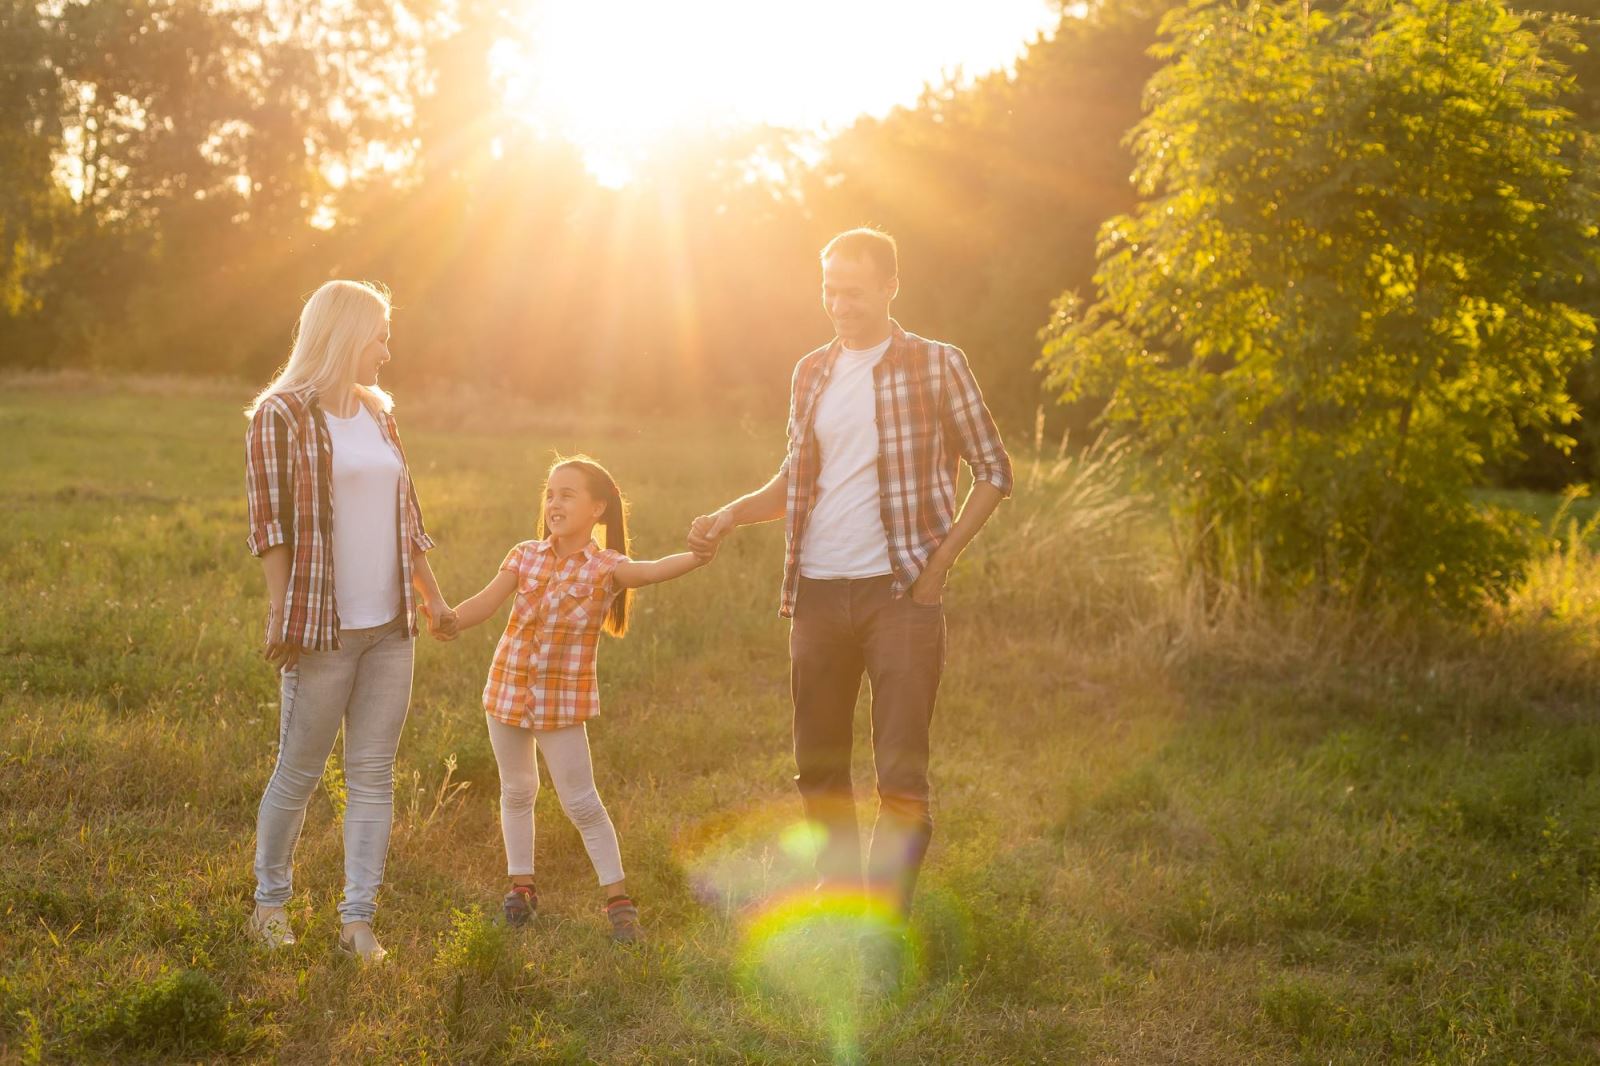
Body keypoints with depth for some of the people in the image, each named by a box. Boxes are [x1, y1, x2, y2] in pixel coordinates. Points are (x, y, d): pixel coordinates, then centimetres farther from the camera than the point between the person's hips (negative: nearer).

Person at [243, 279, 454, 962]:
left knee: (374, 775, 4)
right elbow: (268, 522, -9)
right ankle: (269, 902, 22)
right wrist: (281, 615, -14)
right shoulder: (281, 417, -6)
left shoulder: (377, 414, 14)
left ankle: (357, 919, 9)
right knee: (299, 771, 4)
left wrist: (432, 597, 19)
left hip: (390, 628, 6)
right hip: (322, 630, -6)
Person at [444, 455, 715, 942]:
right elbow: (486, 602, -4)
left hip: (564, 701, -4)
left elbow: (652, 571, -29)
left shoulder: (605, 567, -11)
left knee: (581, 803, -3)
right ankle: (520, 886, 31)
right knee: (516, 791, 17)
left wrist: (695, 557, -49)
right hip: (508, 689, 4)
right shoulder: (525, 555, 0)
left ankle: (618, 901, 6)